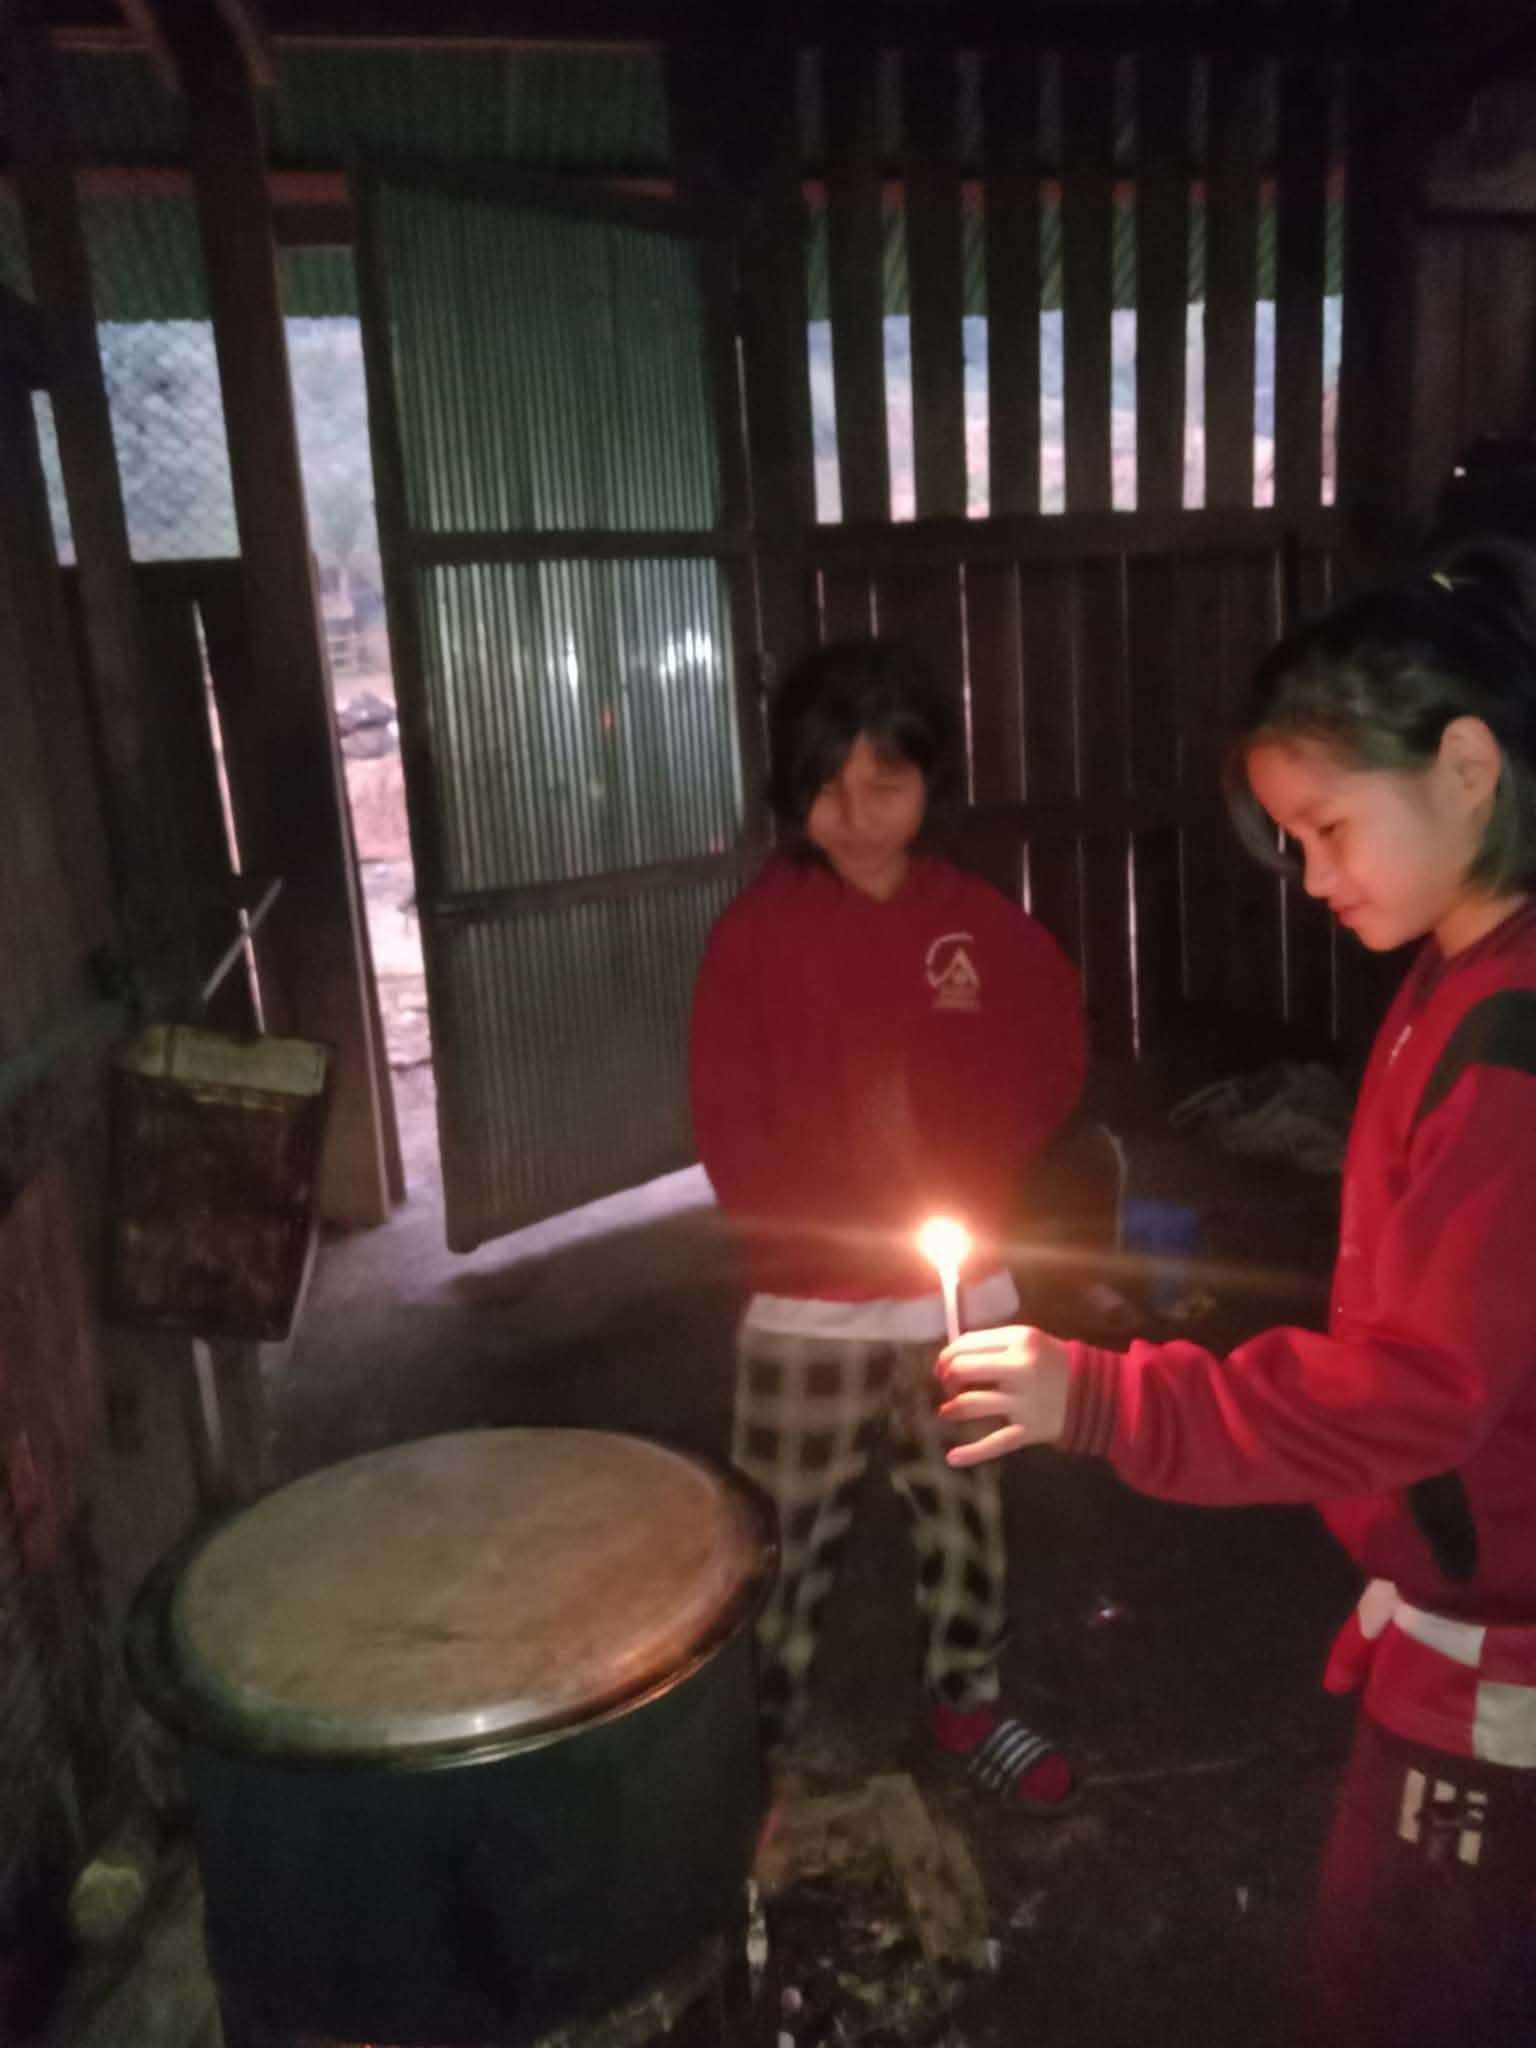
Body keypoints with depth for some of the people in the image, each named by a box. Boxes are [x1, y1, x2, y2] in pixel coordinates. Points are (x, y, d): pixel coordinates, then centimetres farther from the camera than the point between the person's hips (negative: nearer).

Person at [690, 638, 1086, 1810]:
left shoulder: (983, 924, -1)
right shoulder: (755, 934, -8)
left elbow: (1050, 1066, 4)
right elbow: (736, 1133, -7)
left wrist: (960, 1176, -11)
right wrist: (839, 1225, -17)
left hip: (962, 1287, 3)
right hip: (809, 1303, -2)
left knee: (965, 1511, 19)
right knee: (790, 1537, 7)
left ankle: (969, 1702, 41)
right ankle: (765, 1734, 30)